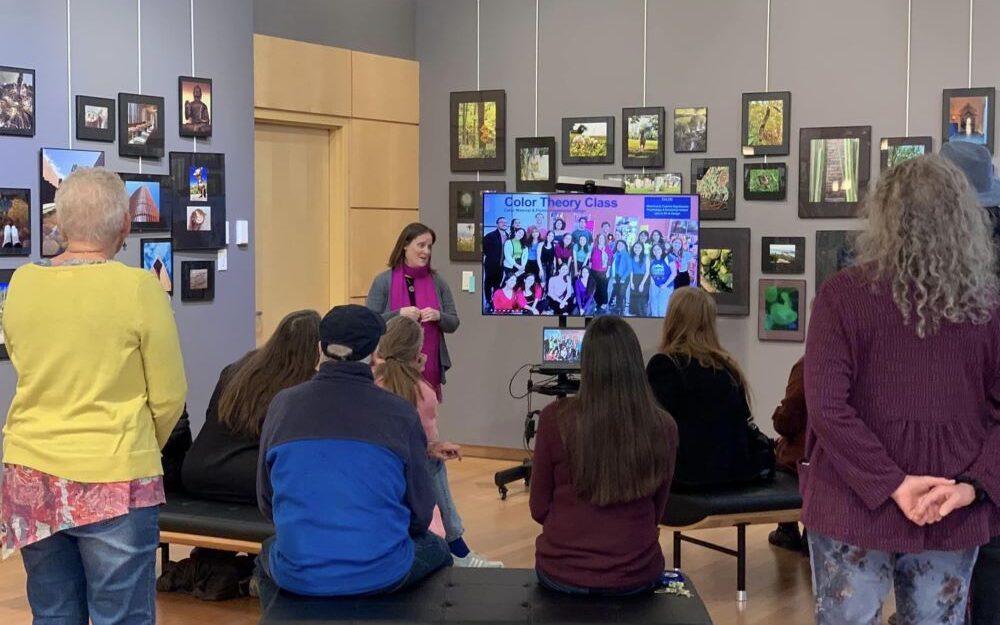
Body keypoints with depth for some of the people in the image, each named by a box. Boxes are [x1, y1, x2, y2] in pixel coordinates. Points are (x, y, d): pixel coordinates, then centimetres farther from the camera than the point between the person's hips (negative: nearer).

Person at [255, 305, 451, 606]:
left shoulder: (283, 404, -1)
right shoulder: (400, 412, -6)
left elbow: (266, 502, 8)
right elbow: (420, 512, 0)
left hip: (297, 574, 2)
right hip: (382, 573, -2)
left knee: (267, 554, 38)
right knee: (436, 549, 33)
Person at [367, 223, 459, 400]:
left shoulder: (438, 282, 8)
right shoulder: (383, 281, 0)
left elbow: (453, 323, 10)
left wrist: (438, 316, -11)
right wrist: (399, 314, -17)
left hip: (429, 368, 3)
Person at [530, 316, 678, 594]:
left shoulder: (556, 418, -13)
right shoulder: (663, 427, -9)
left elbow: (539, 508, -2)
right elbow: (656, 513, 5)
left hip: (562, 571, -1)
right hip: (636, 575, 1)